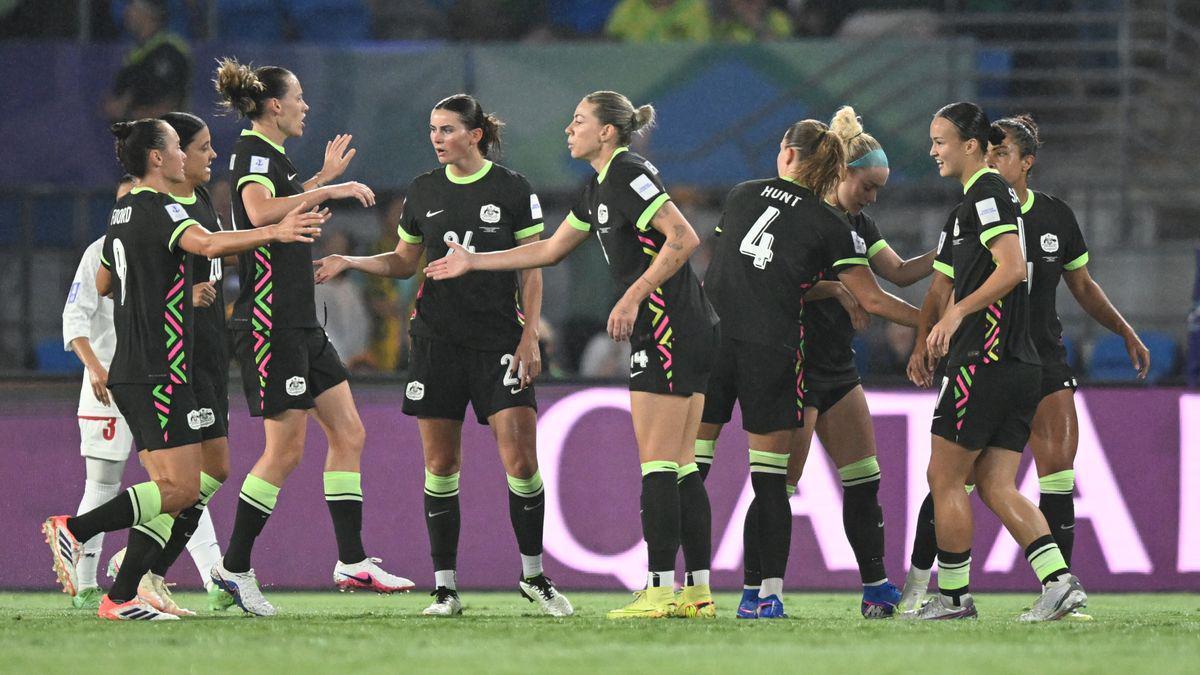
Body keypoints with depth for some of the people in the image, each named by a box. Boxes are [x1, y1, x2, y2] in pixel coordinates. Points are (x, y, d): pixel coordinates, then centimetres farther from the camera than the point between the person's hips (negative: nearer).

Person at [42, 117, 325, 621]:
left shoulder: (122, 214, 16)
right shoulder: (161, 210, -11)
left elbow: (102, 284, 30)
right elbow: (207, 244, -31)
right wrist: (275, 232, -38)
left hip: (130, 372, 10)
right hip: (160, 372, -10)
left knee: (170, 490, 7)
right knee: (182, 489, -11)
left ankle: (120, 597, 1)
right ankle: (73, 530, -13)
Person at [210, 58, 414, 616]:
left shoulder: (270, 156, 18)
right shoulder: (252, 153, -12)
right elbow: (260, 211, -33)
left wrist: (325, 176, 42)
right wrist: (327, 191, -26)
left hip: (302, 327, 10)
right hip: (270, 324, -10)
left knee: (349, 433, 7)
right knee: (286, 450, -7)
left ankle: (352, 561, 7)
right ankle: (234, 566, 1)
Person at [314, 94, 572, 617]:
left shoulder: (513, 190, -2)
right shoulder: (424, 191, 8)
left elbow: (532, 270, 0)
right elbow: (404, 262, 19)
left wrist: (530, 337, -7)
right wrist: (349, 263, 4)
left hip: (499, 339, -3)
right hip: (437, 337, 3)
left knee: (521, 459, -10)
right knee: (441, 463, 0)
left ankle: (534, 576, 5)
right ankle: (445, 586, 6)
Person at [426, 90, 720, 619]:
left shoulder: (628, 175, -12)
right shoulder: (600, 187, 19)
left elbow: (684, 238, -21)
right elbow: (551, 249, 29)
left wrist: (633, 296, -21)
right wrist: (473, 262, 30)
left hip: (669, 330, -10)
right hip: (691, 331, 10)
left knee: (657, 465, -9)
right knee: (680, 467, 8)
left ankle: (660, 589, -10)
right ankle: (698, 591, 6)